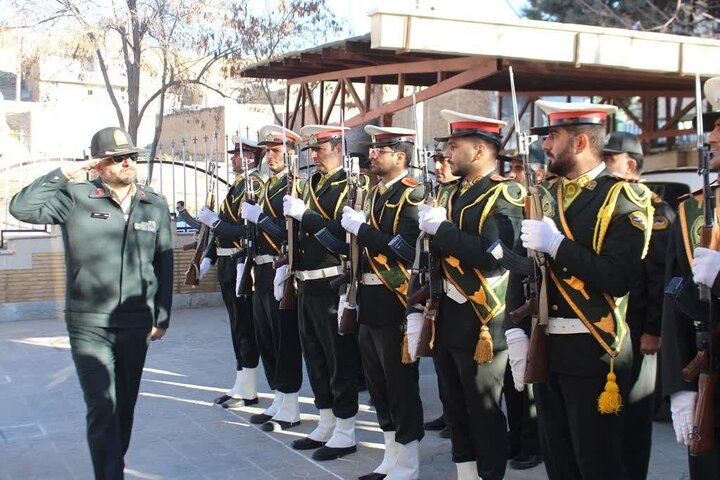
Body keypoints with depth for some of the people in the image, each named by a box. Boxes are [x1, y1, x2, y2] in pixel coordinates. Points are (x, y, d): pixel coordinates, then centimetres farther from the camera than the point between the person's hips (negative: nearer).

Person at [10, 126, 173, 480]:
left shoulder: (155, 205, 6)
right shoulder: (75, 198, -4)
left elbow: (164, 264, 10)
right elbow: (21, 208, -17)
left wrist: (162, 316, 10)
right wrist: (64, 173, -16)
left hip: (136, 325, 4)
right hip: (89, 325, -3)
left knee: (125, 407, 15)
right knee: (102, 408, -10)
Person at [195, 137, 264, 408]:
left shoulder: (254, 186, -13)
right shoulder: (237, 185, 16)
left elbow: (249, 231, -22)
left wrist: (215, 222, -19)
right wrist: (209, 257, 12)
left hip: (240, 266, -10)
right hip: (227, 265, 10)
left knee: (245, 328, -2)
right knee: (238, 328, 14)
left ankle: (247, 392, 6)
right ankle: (241, 386, 23)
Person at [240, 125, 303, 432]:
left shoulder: (296, 186, -11)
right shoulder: (269, 186, 18)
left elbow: (293, 233, -22)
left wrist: (260, 217, -20)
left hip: (282, 275, -10)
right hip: (262, 273, 10)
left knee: (285, 340, -2)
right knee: (266, 339, 15)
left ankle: (290, 409, 8)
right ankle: (278, 401, 27)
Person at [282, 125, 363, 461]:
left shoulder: (349, 186, -11)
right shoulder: (312, 185, 15)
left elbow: (344, 235, -23)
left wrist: (304, 214, -22)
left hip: (332, 286, -9)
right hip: (307, 285, 9)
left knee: (340, 360, 0)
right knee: (315, 358, 16)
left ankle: (345, 433, 11)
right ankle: (326, 426, 29)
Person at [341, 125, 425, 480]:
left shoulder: (412, 195, -11)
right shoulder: (374, 194, 16)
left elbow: (405, 248, -24)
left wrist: (360, 227, -19)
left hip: (394, 304, -9)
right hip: (369, 302, 9)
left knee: (401, 387, 0)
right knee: (378, 385, 16)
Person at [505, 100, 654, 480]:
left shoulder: (623, 198, -9)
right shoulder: (546, 198, 12)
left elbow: (620, 278, -21)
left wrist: (557, 244, -21)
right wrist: (516, 331, -1)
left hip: (593, 352, -6)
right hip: (546, 349, 6)